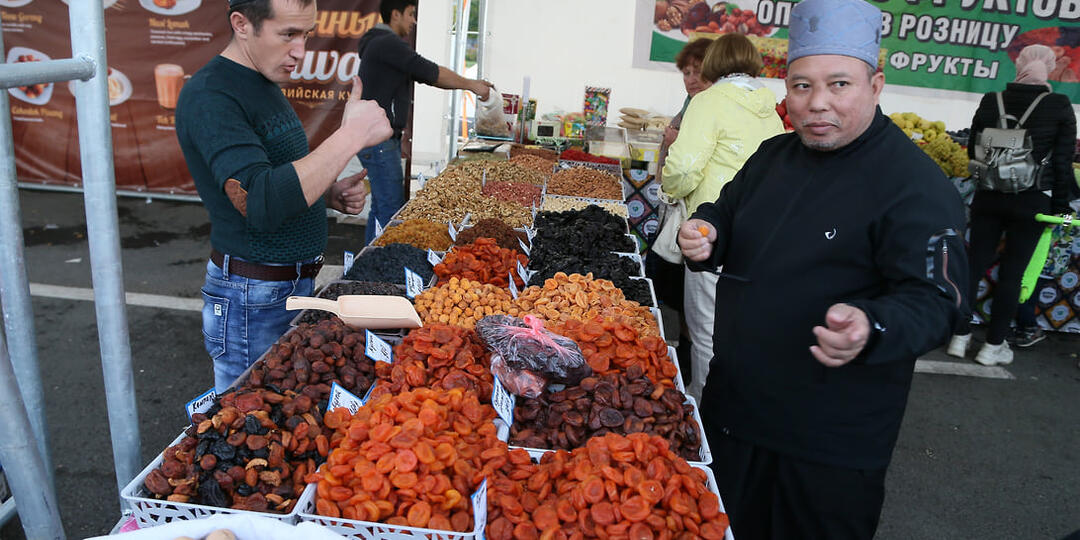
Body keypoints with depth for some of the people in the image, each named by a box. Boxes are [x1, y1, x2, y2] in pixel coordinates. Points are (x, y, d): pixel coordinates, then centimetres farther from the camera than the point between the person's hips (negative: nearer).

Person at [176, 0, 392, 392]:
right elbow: (262, 205, -33)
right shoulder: (209, 97, -20)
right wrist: (351, 135, -32)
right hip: (252, 299, -9)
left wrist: (330, 194, -1)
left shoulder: (265, 84, 10)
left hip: (298, 284, 9)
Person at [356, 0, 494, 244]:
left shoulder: (386, 44, 22)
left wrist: (470, 83, 11)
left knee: (381, 206, 13)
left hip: (384, 139, 11)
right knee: (392, 210, -11)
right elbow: (431, 72, -16)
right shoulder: (387, 43, -12)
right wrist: (470, 85, -5)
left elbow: (427, 75, 19)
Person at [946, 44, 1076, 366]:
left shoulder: (991, 102, -1)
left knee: (975, 266, 9)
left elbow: (972, 151, 5)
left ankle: (961, 337, 14)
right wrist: (1060, 204, 6)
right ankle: (994, 346, 12)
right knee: (1012, 273, 5)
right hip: (1032, 202, -2)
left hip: (989, 198, 2)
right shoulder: (1059, 107, -5)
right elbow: (1063, 162, -3)